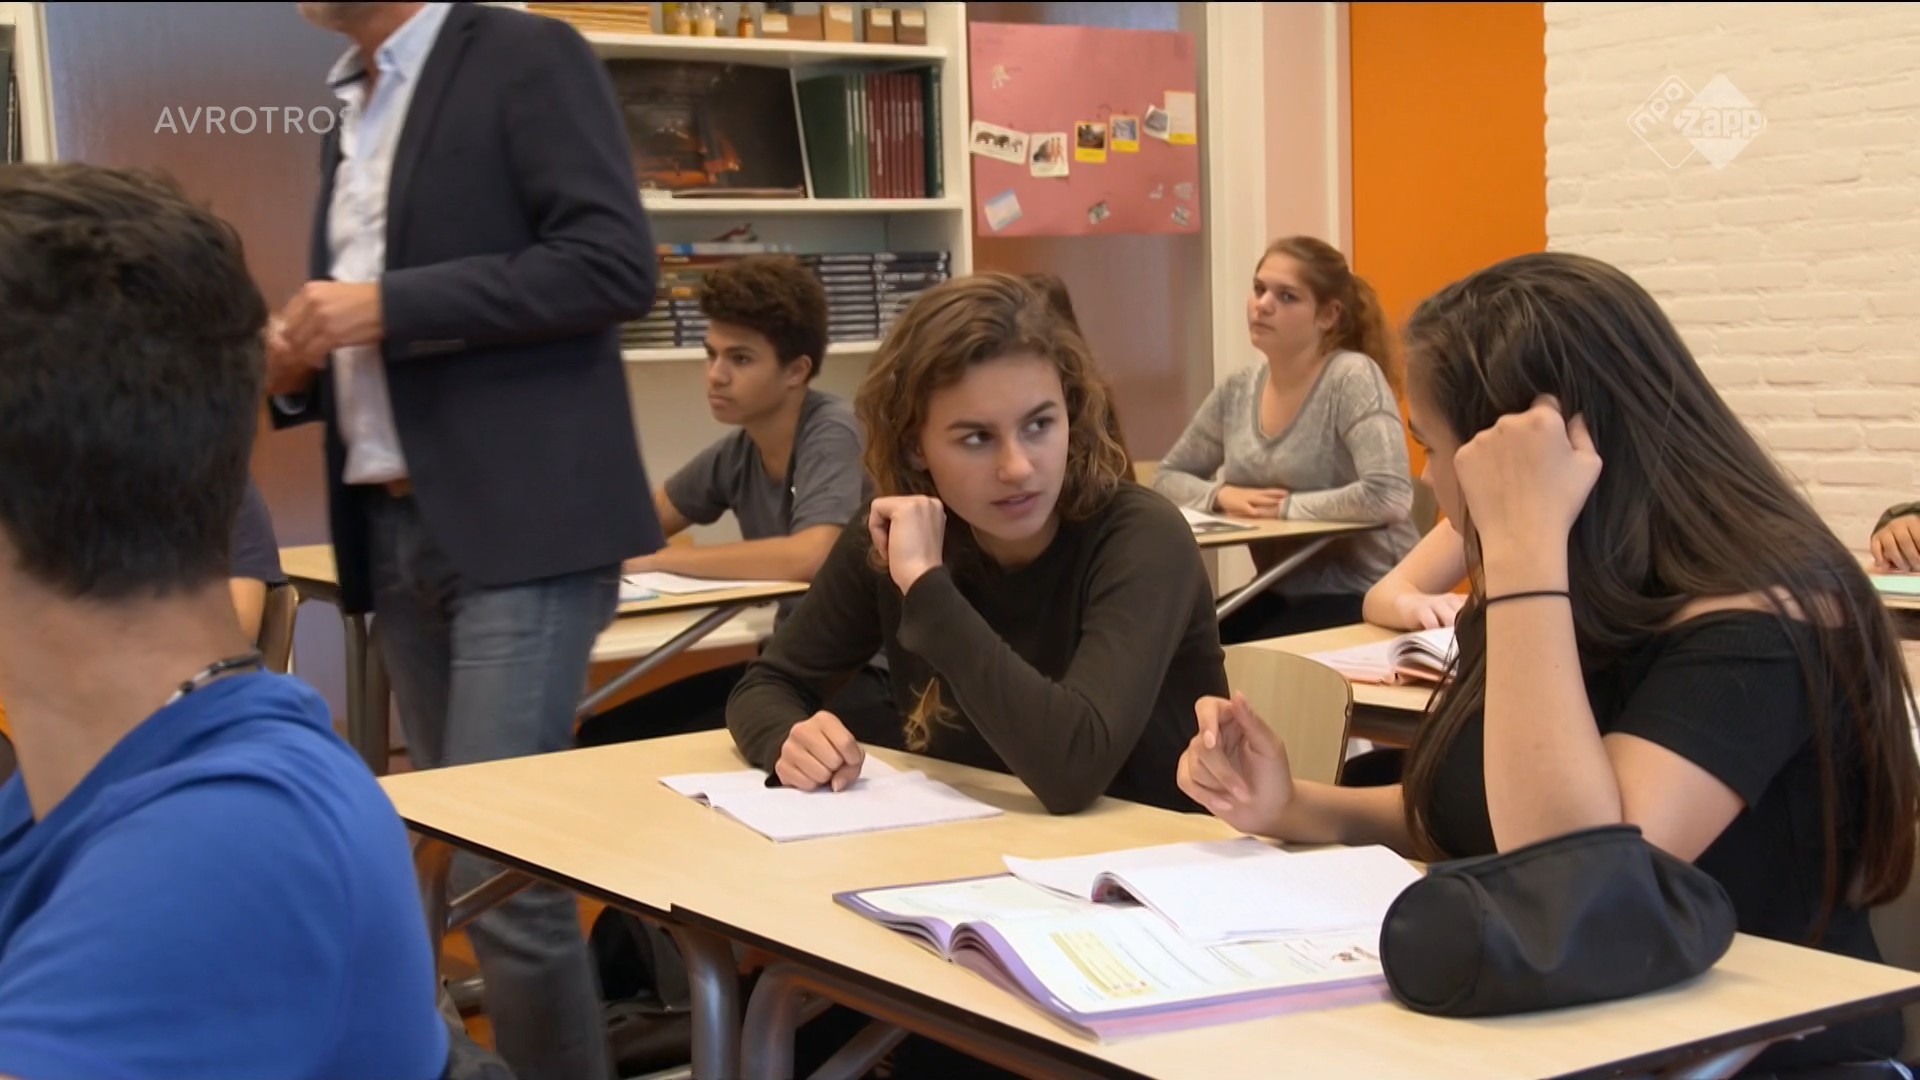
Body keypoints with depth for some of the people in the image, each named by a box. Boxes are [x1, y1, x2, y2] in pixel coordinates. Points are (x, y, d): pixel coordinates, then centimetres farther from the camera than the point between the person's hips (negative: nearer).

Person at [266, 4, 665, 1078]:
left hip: (522, 523, -8)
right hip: (396, 532, 8)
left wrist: (386, 307, -19)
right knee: (469, 858, 12)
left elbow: (616, 264, -16)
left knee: (505, 866, -11)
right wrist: (298, 372, 3)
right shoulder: (348, 111, 18)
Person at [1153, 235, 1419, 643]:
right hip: (1282, 593, 6)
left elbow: (1389, 497, -26)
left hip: (1363, 595, -6)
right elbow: (1168, 478, 14)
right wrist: (1223, 495, -7)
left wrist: (1285, 506, -17)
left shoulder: (1353, 377, -15)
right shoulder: (1237, 392, 5)